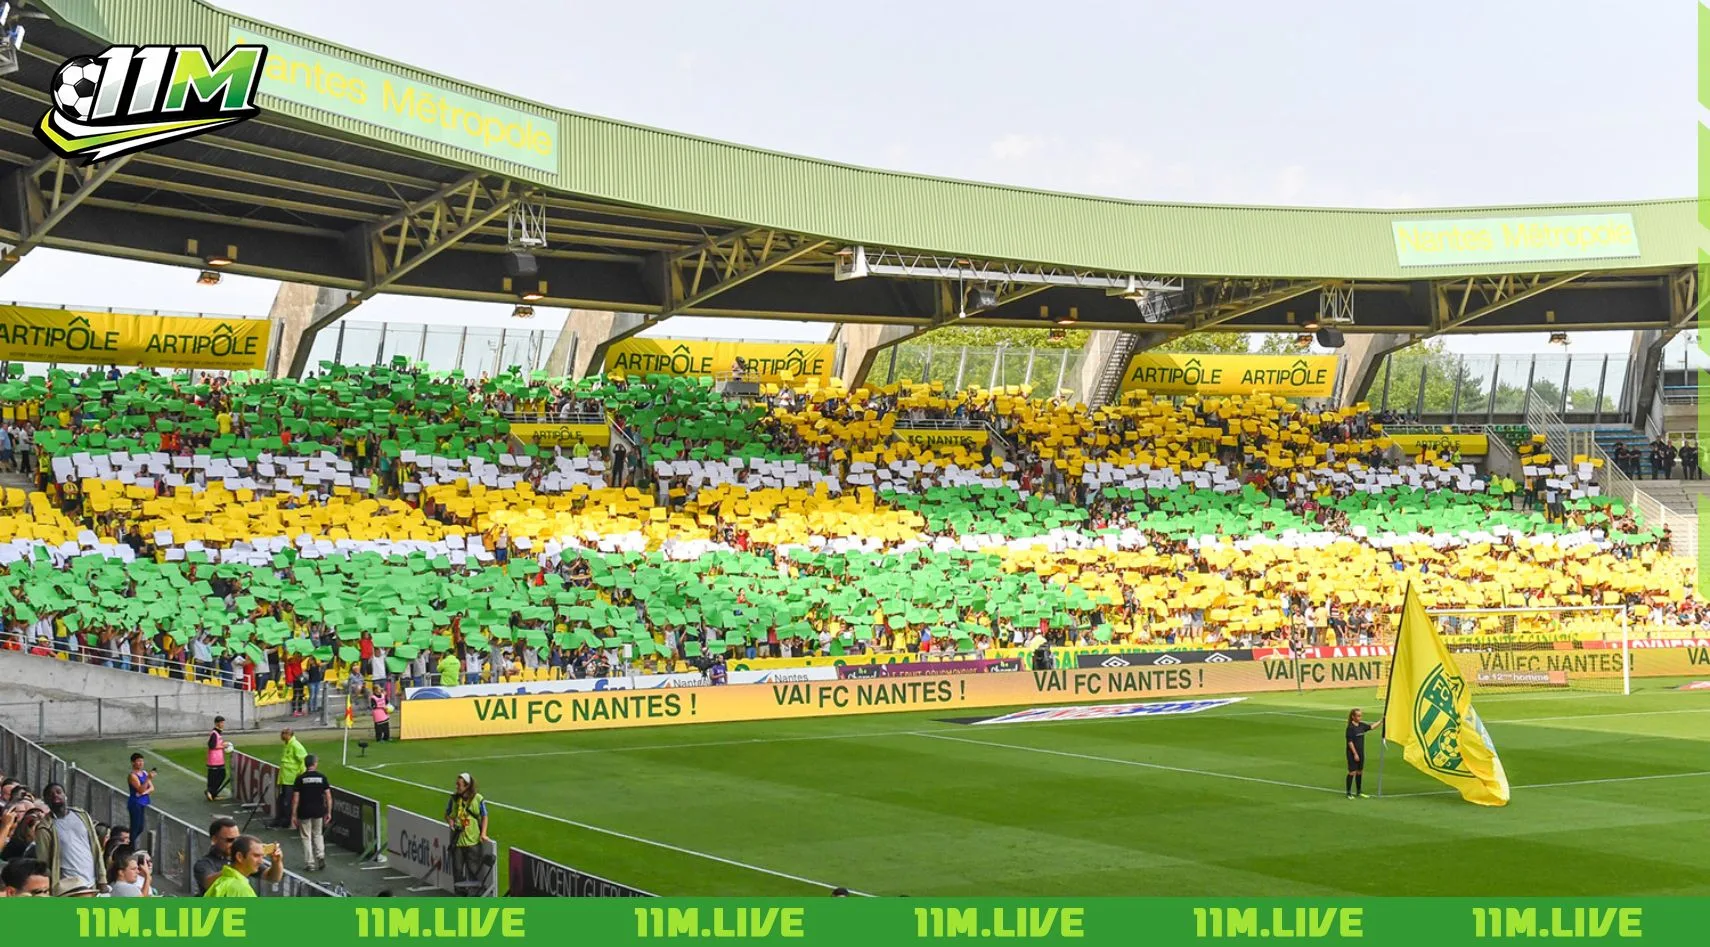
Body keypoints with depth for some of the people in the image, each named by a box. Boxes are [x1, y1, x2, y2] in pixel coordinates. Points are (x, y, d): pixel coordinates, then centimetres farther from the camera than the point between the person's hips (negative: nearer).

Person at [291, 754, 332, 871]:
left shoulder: (300, 778, -6)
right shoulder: (322, 777, -2)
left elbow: (296, 798, -6)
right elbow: (328, 796, -2)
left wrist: (293, 815, 0)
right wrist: (329, 812, 7)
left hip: (304, 812, -2)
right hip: (319, 812, 2)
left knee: (306, 837, 8)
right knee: (318, 835, 19)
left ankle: (310, 863, 8)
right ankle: (320, 856, -1)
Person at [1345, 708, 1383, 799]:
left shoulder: (1362, 725, 6)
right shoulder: (1350, 727, -14)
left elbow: (1371, 726, 18)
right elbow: (1350, 742, -17)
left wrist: (1381, 721, 7)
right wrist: (1355, 754, -18)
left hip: (1361, 753, 7)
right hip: (1352, 753, -7)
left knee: (1359, 772, 14)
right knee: (1352, 772, -5)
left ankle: (1359, 792, 25)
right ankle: (1349, 793, 2)